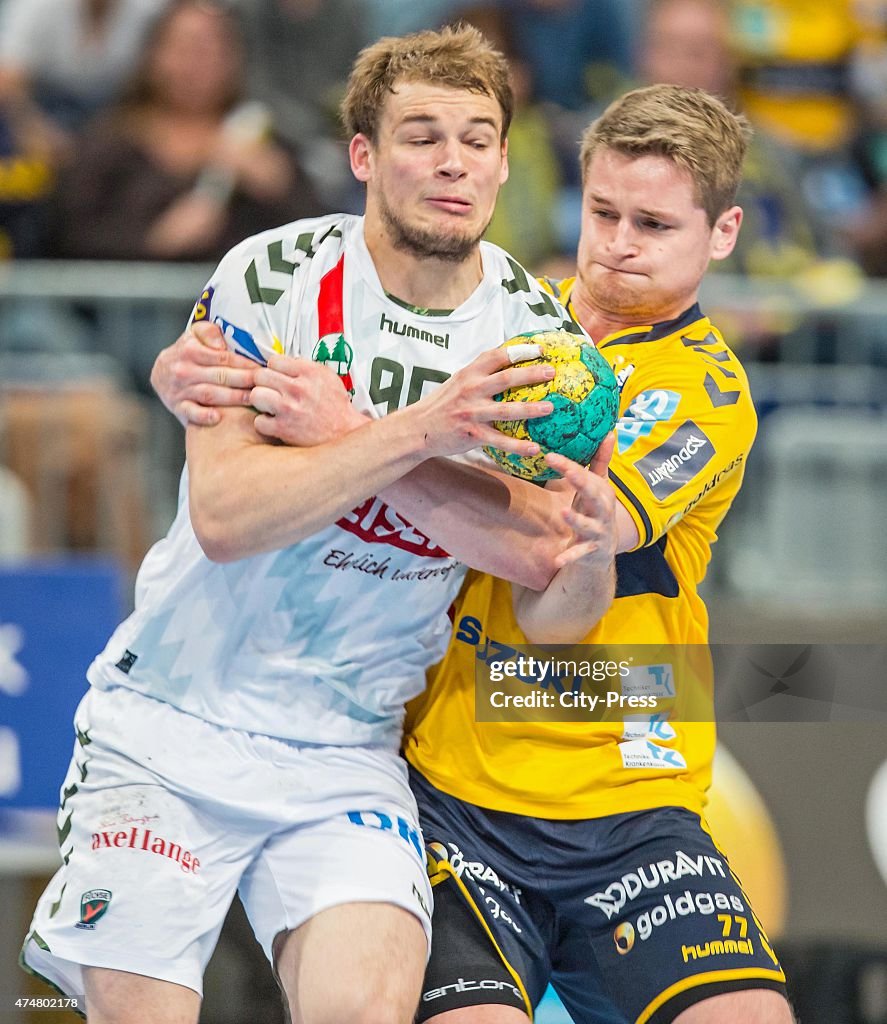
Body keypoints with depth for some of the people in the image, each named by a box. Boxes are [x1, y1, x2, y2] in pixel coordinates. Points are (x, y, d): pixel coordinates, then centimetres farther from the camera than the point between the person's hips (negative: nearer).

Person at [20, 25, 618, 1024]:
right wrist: (419, 432, -29)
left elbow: (549, 610, -2)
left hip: (349, 752, 2)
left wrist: (586, 557, -25)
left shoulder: (539, 334, 0)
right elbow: (224, 514, -20)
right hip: (172, 724, -2)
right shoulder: (273, 276, -9)